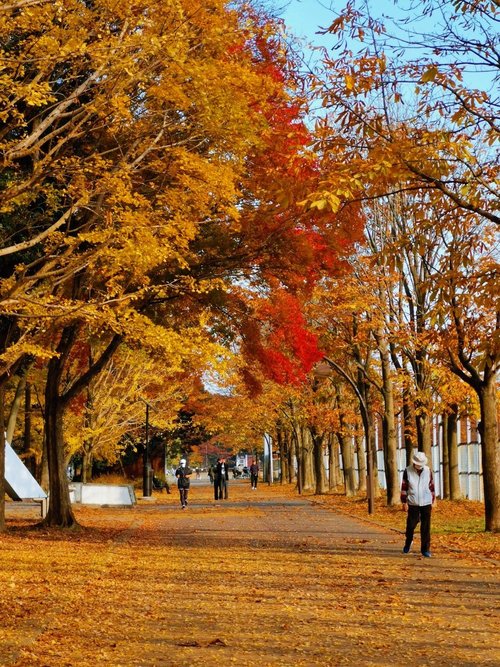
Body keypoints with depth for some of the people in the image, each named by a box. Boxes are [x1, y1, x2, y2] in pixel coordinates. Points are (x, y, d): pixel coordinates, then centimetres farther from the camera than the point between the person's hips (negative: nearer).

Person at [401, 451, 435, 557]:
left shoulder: (428, 471, -1)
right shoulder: (408, 471, -5)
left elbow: (431, 487, 8)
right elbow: (404, 487, -1)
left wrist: (432, 501, 10)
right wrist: (404, 502, -3)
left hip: (426, 504, 1)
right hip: (413, 504, -1)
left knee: (425, 527, -1)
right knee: (411, 525, 6)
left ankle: (425, 549, 6)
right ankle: (408, 543, 33)